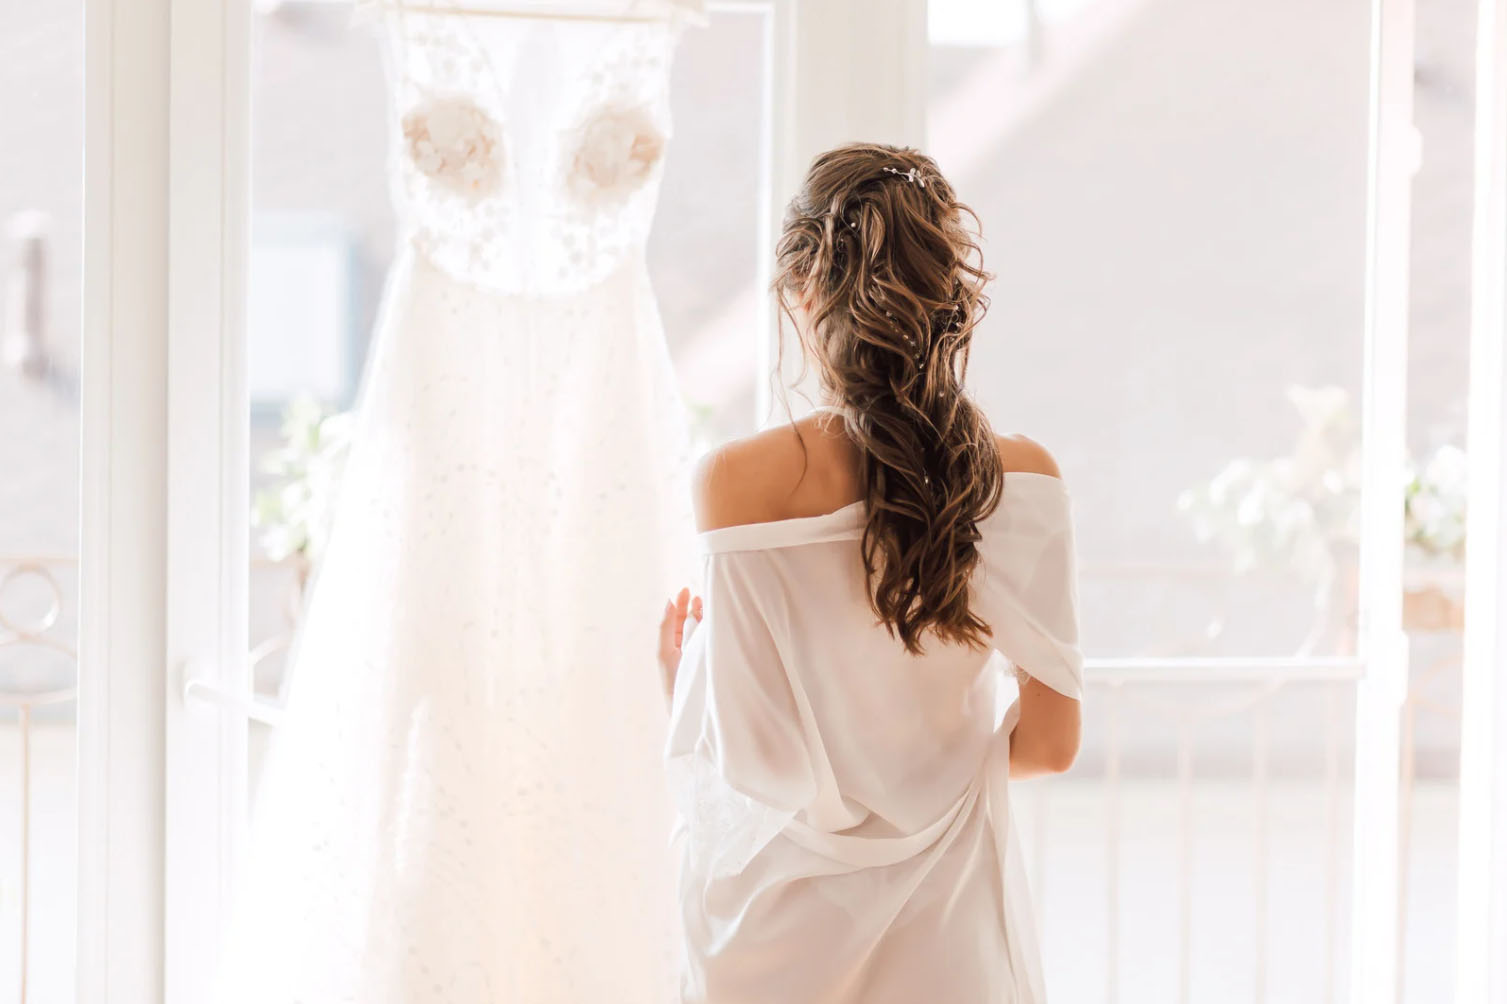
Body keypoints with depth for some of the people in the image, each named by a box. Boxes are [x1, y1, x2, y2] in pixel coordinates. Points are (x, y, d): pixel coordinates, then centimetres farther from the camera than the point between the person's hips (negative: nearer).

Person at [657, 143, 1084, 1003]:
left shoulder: (739, 482, -15)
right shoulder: (1022, 481, -9)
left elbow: (749, 754, -13)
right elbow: (1050, 741, -5)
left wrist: (680, 678, 9)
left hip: (783, 931, -1)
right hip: (948, 931, 2)